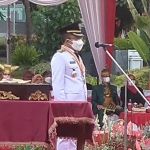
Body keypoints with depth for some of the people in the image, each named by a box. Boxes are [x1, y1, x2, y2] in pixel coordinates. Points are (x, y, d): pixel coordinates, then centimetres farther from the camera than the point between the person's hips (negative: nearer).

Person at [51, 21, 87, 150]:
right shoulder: (60, 57, -10)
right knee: (65, 136, -7)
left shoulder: (77, 57, 19)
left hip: (79, 104, 9)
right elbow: (58, 85, -15)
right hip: (67, 104, -9)